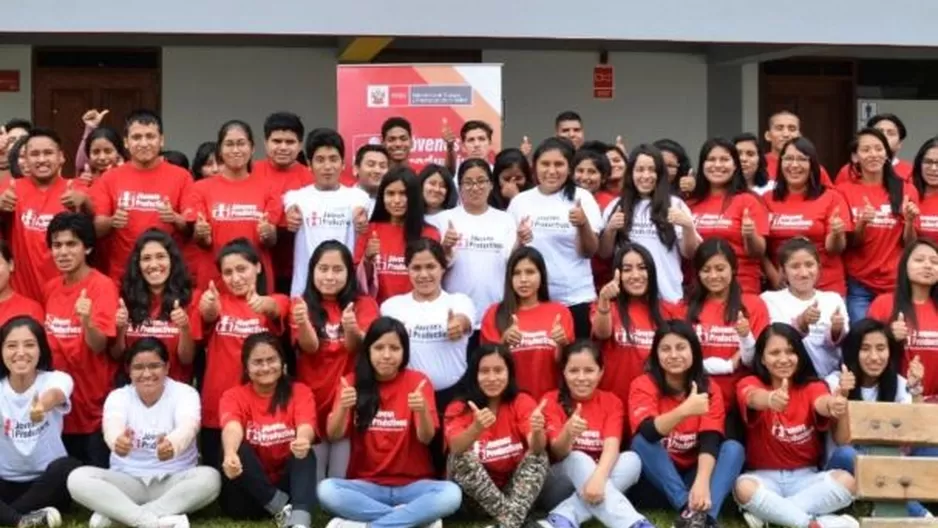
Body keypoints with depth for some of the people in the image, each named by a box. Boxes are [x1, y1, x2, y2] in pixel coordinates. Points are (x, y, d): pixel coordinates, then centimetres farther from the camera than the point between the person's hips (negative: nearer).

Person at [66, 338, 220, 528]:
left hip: (174, 482, -1)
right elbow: (112, 426, -28)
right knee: (78, 478, -25)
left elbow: (187, 426, -30)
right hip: (127, 482, 1)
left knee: (210, 478, -32)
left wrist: (172, 444, -56)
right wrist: (117, 440, -55)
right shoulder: (118, 396, -4)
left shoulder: (184, 393, -7)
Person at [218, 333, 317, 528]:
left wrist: (302, 440, -48)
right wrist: (230, 453, -50)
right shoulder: (234, 396, -1)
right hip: (249, 493, 0)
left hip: (288, 484, 0)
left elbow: (306, 426, -21)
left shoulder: (300, 392, 1)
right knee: (239, 450, -27)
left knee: (305, 454, -29)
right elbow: (232, 428, -25)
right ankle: (283, 509, -27)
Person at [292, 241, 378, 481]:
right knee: (312, 480, 3)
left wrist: (352, 329, -37)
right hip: (312, 400, 0)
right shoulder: (302, 305, 2)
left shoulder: (364, 304, 2)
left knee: (341, 479, 1)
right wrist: (302, 322, -36)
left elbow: (356, 347, -14)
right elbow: (309, 347, -14)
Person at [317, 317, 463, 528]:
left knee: (451, 493, -31)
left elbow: (426, 438, -12)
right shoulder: (352, 382, 2)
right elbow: (333, 436, -9)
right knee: (326, 490, -30)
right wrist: (342, 407, -30)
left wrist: (423, 411, -34)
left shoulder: (418, 381, -2)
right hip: (366, 485, 1)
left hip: (411, 485, -1)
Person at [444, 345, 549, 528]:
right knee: (463, 456, -28)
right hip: (472, 491, -1)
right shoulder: (459, 408, -8)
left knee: (539, 456, -24)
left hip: (515, 487, 1)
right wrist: (476, 428, -50)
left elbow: (537, 448, -24)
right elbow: (456, 448, -29)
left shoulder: (522, 402, -6)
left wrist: (537, 431, -47)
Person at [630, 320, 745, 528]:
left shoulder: (710, 389, -5)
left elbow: (710, 440, -18)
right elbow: (648, 432, -29)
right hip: (659, 476, -2)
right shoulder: (644, 385, -11)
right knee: (641, 442, -29)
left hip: (695, 471, 2)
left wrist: (702, 481, -36)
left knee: (733, 447, -23)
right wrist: (684, 410, -46)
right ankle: (689, 508, -38)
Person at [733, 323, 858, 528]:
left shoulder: (812, 386, 0)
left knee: (846, 480, -27)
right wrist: (770, 398, -59)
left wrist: (834, 405, -54)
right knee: (743, 487, -35)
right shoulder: (750, 383, -5)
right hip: (765, 477, -2)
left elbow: (821, 403, -26)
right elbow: (754, 398, -32)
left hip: (805, 477, 2)